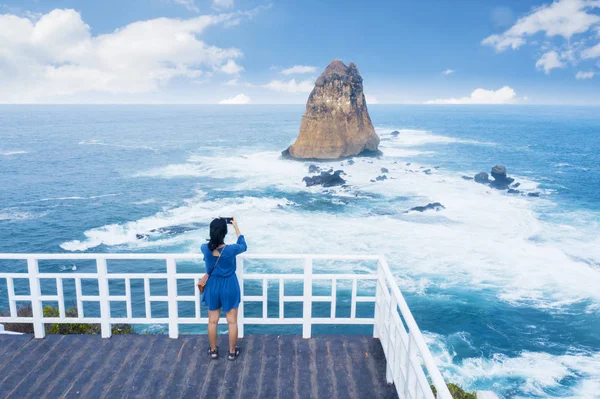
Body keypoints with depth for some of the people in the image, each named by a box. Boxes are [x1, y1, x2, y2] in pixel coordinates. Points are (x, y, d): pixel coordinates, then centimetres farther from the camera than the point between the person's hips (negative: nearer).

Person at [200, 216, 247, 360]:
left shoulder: (205, 248, -17)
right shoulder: (231, 249, -25)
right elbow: (243, 246, -2)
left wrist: (216, 226, 6)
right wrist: (236, 226, 0)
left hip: (212, 287, 3)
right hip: (229, 288, -2)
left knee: (212, 321, 19)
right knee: (232, 322, 14)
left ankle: (213, 350, 34)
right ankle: (232, 352, 28)